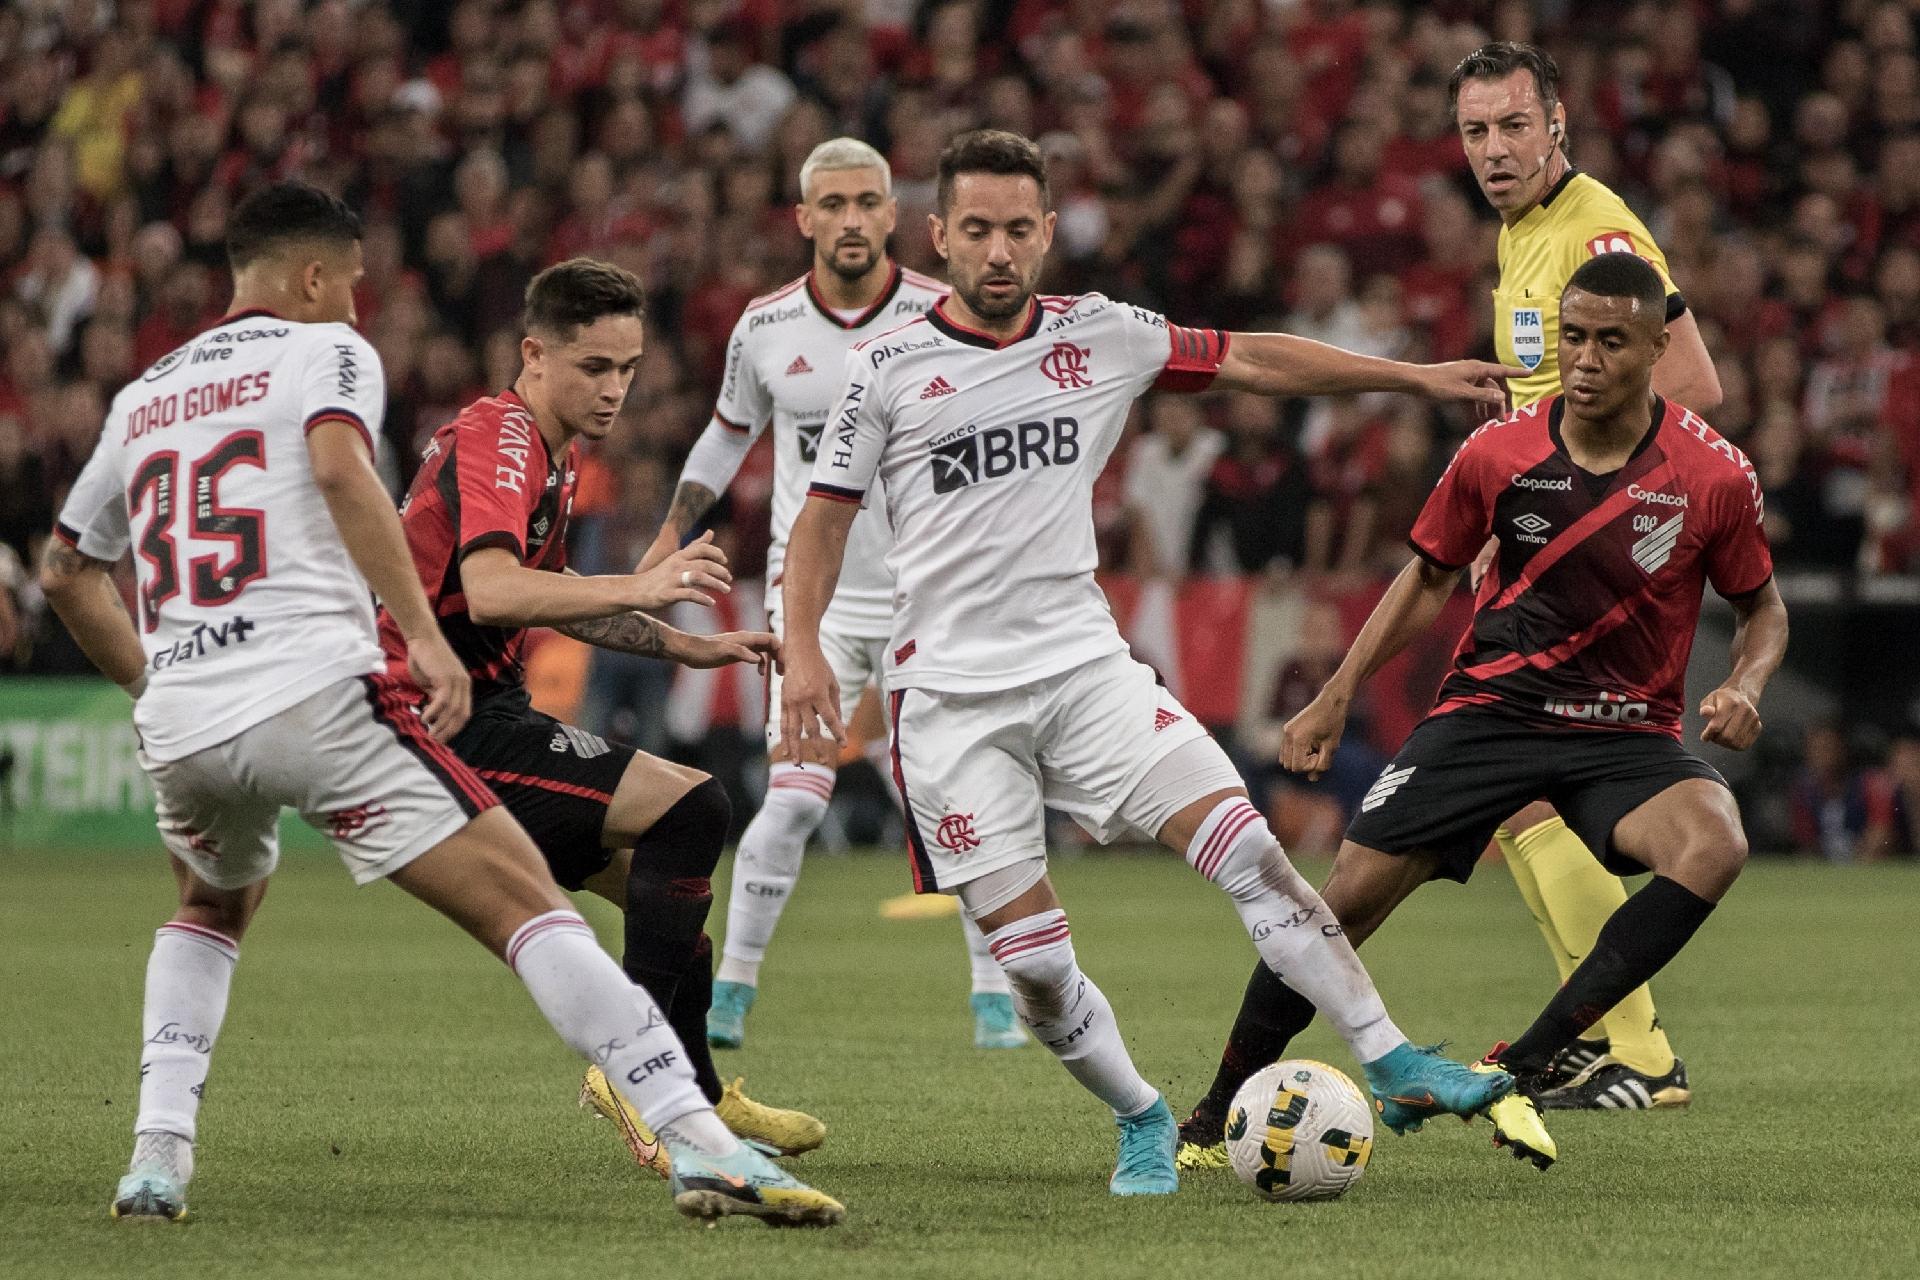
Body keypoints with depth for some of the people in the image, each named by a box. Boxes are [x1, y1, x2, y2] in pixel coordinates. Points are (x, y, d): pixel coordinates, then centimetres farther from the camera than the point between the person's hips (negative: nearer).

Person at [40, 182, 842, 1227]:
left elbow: (66, 571, 33)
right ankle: (698, 1143, -21)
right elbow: (339, 468, -14)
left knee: (212, 910, 35)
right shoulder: (325, 351, 8)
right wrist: (424, 634, -17)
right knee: (526, 905, -8)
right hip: (315, 693, -6)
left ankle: (159, 1151, 16)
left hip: (180, 722, 6)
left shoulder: (144, 395, 25)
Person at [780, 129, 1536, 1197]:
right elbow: (825, 519, 7)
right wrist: (804, 648, -7)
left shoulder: (1097, 336, 5)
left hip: (1084, 661, 2)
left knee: (1248, 849, -14)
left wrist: (1415, 377, 13)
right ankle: (1142, 1122, 17)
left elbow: (1252, 359, 13)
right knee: (1031, 959, -6)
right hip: (953, 696, -2)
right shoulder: (890, 370, -1)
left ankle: (1393, 1066, -11)